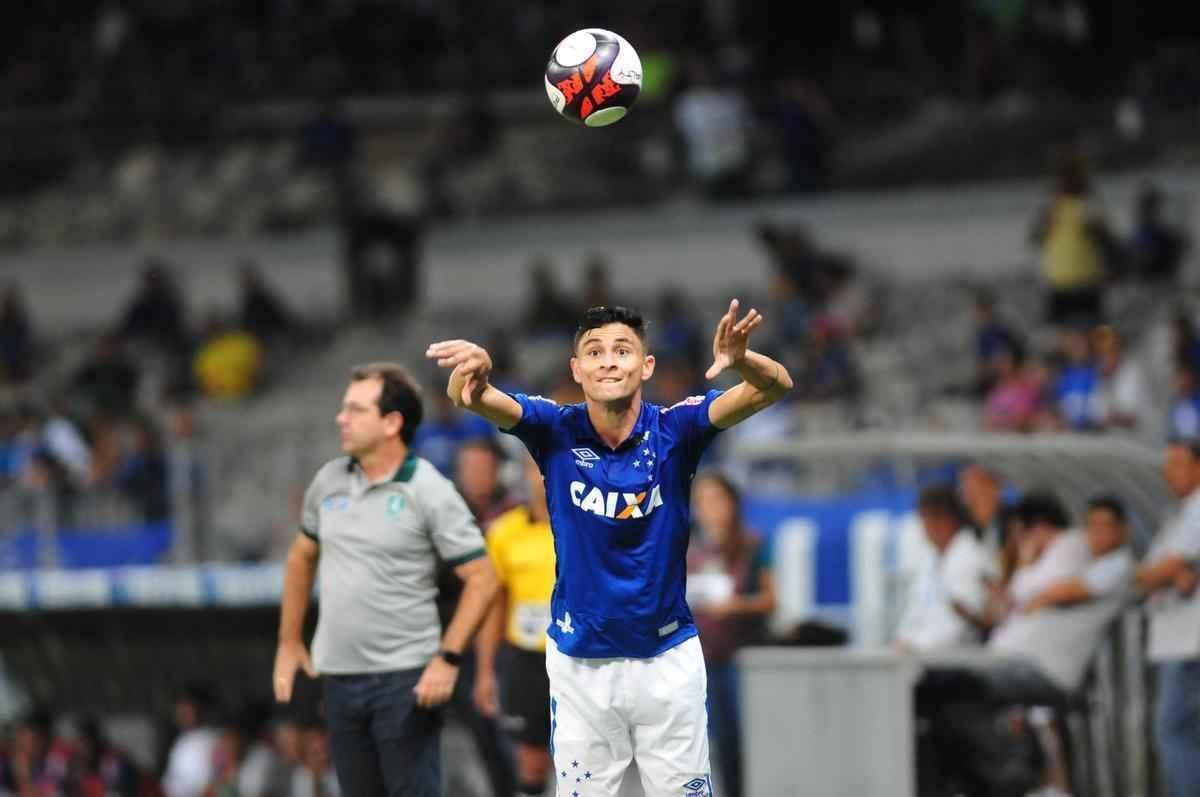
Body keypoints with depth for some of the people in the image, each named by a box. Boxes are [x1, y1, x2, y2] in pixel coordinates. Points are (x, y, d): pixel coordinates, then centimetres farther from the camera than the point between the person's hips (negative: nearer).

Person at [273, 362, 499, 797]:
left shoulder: (429, 492, -10)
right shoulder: (329, 480, 7)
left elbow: (482, 579, -11)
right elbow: (302, 557, 22)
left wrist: (448, 658, -18)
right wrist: (289, 642, 18)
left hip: (405, 679, -6)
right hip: (339, 676, 6)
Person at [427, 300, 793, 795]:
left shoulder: (675, 431, -11)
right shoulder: (556, 432, -10)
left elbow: (775, 386, -23)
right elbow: (471, 398, -26)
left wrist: (739, 360, -48)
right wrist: (474, 370, -51)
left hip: (667, 657, 0)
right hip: (579, 660, 0)